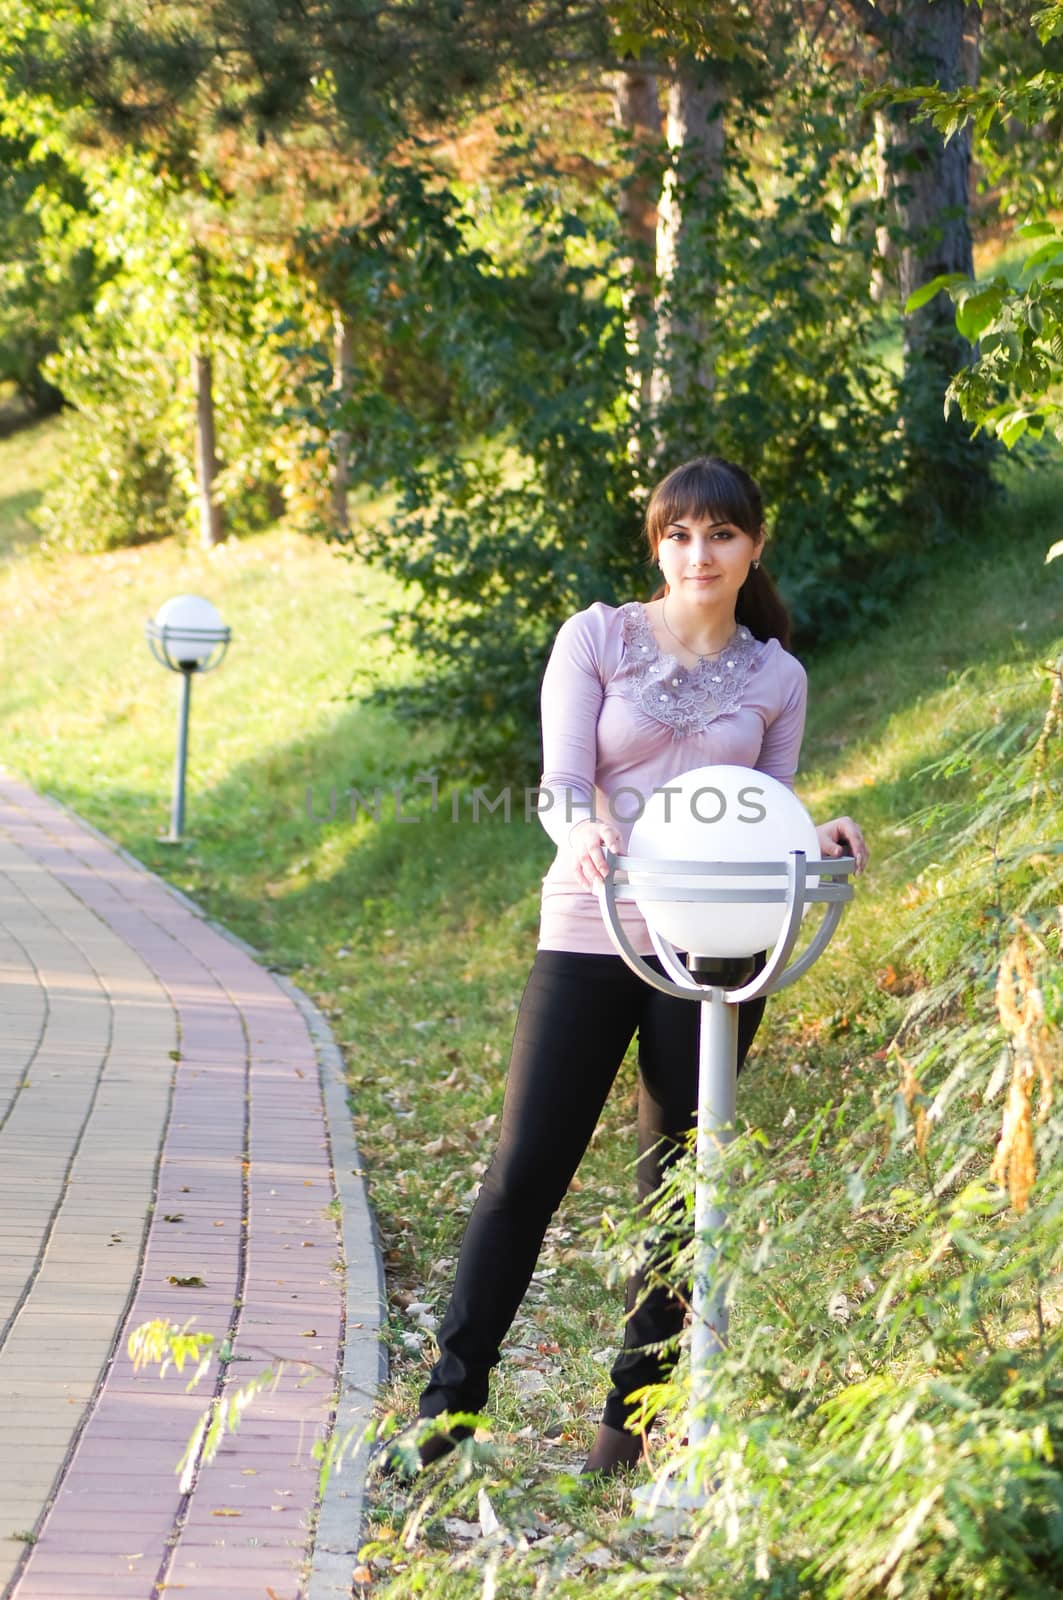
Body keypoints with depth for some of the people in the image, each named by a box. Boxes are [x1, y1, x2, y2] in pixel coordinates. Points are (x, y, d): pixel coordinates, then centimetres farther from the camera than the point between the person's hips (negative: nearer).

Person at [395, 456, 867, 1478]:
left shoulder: (776, 679, 9)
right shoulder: (596, 639, 2)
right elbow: (560, 780, -8)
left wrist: (817, 846, -11)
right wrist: (583, 829, -30)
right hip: (590, 935, -2)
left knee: (679, 1179, 6)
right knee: (525, 1170, -3)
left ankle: (633, 1411, 17)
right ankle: (450, 1397, 7)